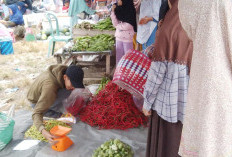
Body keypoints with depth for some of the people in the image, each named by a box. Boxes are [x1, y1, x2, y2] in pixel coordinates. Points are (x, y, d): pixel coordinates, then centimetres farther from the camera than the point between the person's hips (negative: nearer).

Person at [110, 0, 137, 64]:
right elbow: (115, 24, 2)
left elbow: (128, 26, -17)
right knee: (119, 56, 12)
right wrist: (113, 12, -6)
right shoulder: (119, 10, 7)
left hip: (127, 37, -6)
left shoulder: (130, 11, -11)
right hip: (119, 37, 6)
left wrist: (118, 26, -1)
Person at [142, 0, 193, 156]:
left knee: (164, 141, 14)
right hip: (190, 100, 5)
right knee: (183, 142, 21)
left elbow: (157, 71, -15)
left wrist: (147, 101, -5)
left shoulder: (168, 30, -17)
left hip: (169, 100, -5)